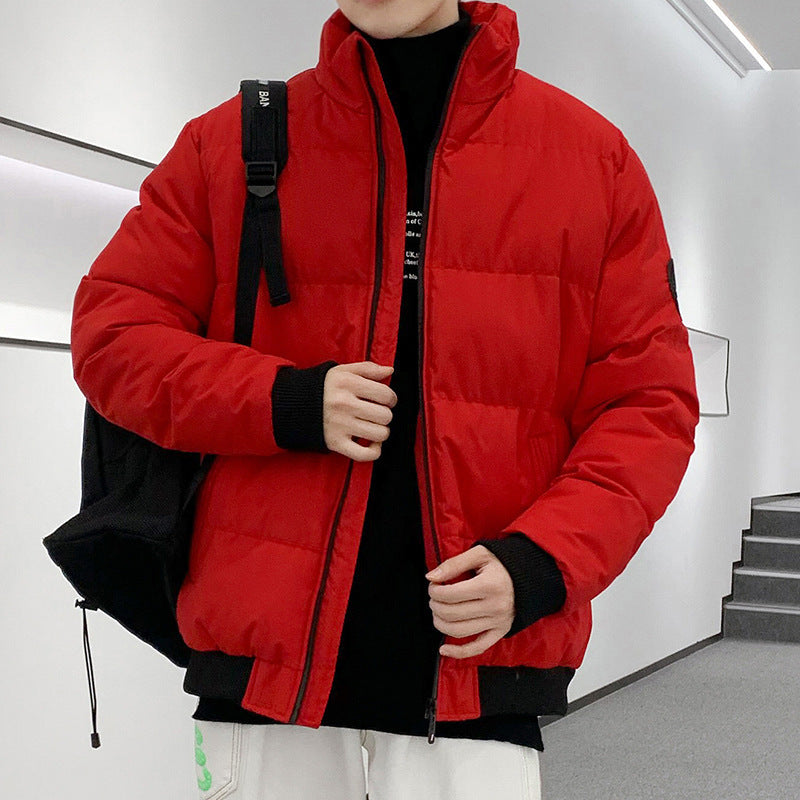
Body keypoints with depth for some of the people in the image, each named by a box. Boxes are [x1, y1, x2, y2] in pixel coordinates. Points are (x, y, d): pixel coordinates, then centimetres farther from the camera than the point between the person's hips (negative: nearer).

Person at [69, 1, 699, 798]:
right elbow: (112, 331, 5)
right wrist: (284, 402, -12)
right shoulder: (230, 141, 6)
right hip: (265, 651, 1)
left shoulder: (595, 157, 4)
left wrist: (538, 564, -12)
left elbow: (649, 404, 3)